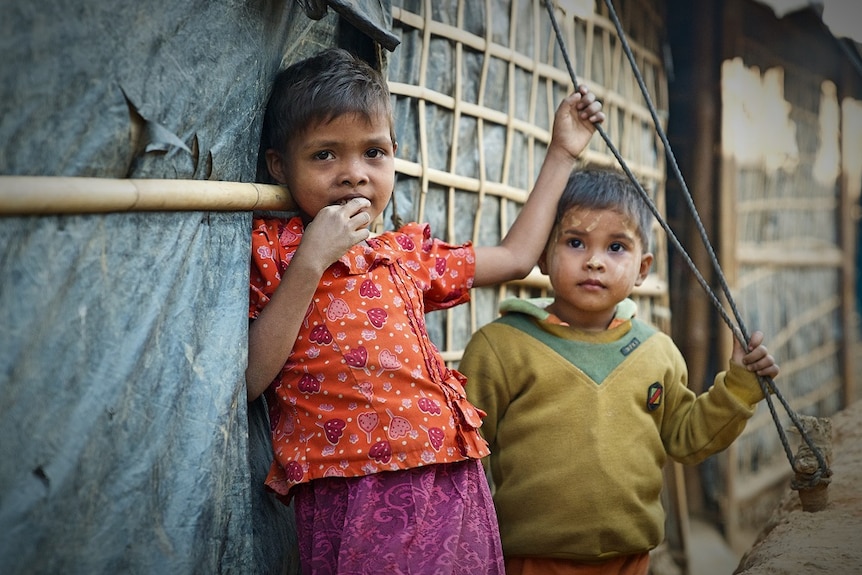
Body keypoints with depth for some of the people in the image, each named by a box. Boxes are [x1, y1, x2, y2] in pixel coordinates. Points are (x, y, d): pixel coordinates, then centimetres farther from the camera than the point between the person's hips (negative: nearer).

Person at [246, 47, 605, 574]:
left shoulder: (406, 252, 18)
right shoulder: (271, 246, 1)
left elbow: (515, 256, 29)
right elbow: (248, 379, -11)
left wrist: (562, 153, 31)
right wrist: (310, 261, -16)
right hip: (359, 497, -5)